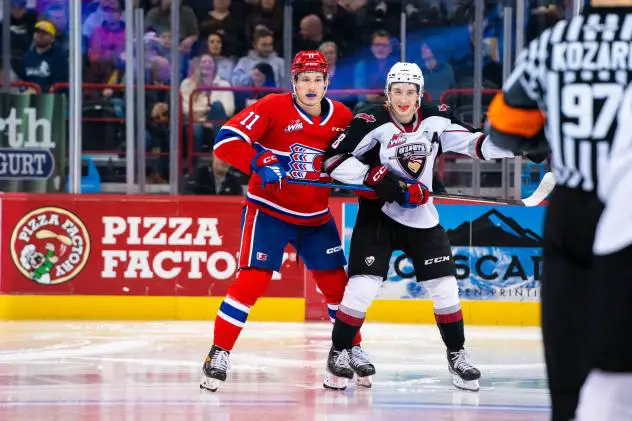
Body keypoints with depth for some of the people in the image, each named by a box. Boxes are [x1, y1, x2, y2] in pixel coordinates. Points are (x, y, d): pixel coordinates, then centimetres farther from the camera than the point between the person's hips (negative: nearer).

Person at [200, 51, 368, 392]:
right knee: (252, 281, -16)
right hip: (269, 210, -5)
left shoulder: (341, 117, 0)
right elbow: (226, 140, -22)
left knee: (337, 284, 7)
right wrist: (260, 164, -35)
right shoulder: (274, 107, -15)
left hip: (315, 217, 5)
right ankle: (219, 354, -9)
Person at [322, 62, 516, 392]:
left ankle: (457, 355, 18)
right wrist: (377, 177, -26)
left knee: (444, 286, 3)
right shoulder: (372, 122, -15)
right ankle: (339, 353, 3)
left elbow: (473, 143, 0)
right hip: (378, 213, -4)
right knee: (362, 286, -13)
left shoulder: (435, 120, -3)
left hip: (421, 216, 4)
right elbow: (334, 160, -17)